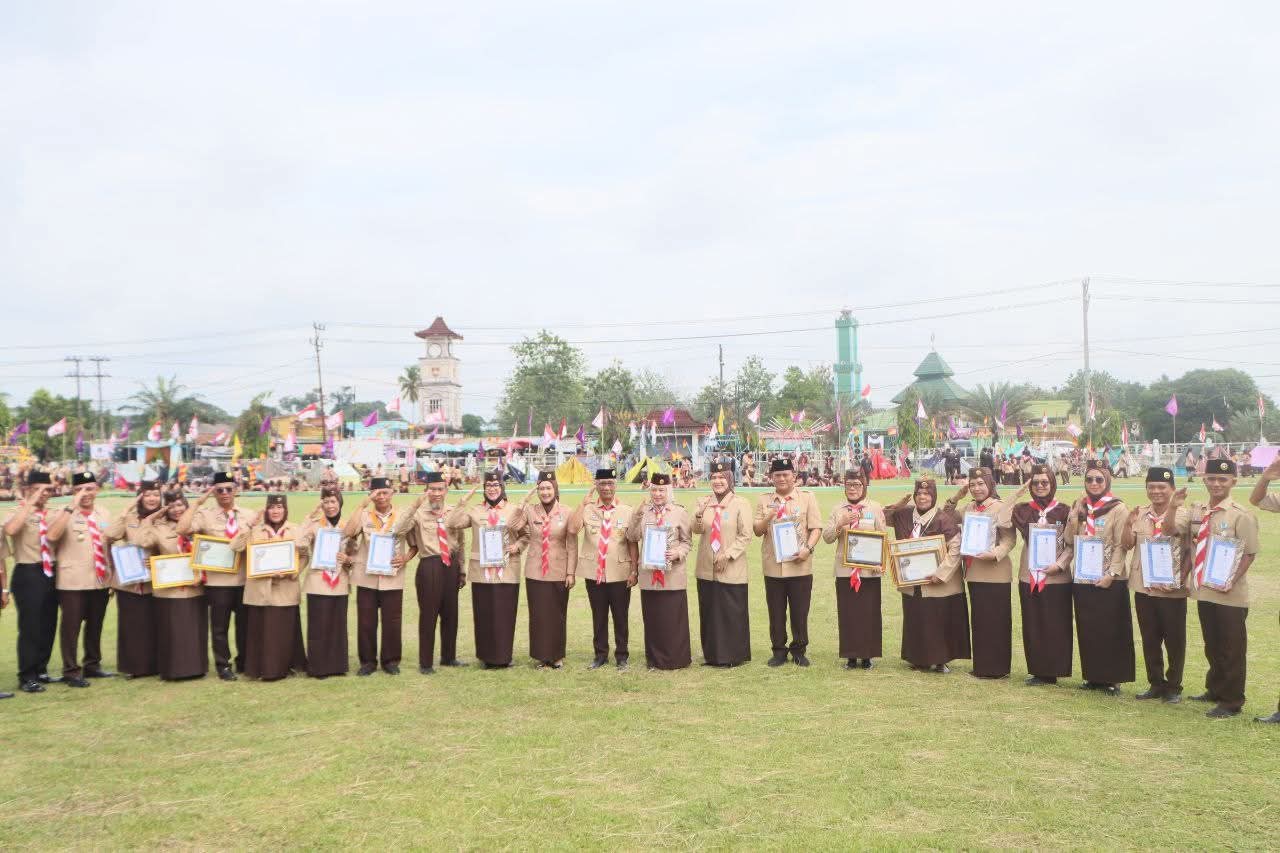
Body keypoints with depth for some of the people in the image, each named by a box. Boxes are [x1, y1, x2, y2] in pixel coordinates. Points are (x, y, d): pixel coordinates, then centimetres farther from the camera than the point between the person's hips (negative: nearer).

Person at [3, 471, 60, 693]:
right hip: (28, 574, -6)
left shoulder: (51, 514, 11)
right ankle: (27, 677, 2)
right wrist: (30, 503, -24)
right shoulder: (20, 513, -5)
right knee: (30, 627, -6)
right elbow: (10, 529, -28)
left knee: (48, 626, 12)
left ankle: (40, 670, 26)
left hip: (50, 573, 6)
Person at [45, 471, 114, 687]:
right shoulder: (65, 513, -6)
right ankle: (71, 672, 7)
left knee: (95, 625, 15)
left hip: (100, 581, 5)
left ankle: (92, 665, 28)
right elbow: (52, 536, -25)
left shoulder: (104, 514, 11)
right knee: (71, 626, -1)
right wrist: (72, 507, -26)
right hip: (72, 582, -5)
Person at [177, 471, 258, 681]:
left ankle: (244, 663, 27)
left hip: (245, 579, 3)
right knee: (219, 626, 6)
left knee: (246, 624, 12)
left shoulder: (250, 515, 7)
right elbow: (182, 530, -18)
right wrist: (198, 502, -15)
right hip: (218, 580, -2)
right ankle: (223, 666, 19)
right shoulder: (205, 514, -2)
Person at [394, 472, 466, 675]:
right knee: (428, 614, 2)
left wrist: (462, 570, 14)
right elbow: (399, 531, -24)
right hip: (429, 566, -5)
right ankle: (426, 662, 14)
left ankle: (448, 657, 30)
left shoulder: (453, 512, 7)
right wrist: (415, 506, -30)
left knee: (450, 613, 14)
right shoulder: (419, 512, -7)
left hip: (451, 566, 5)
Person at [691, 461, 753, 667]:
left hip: (731, 570, -4)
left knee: (733, 614, 1)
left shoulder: (741, 503, -5)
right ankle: (713, 655, 20)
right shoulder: (704, 502, 6)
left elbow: (745, 536, -6)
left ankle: (734, 655, 12)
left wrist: (727, 555, -14)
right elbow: (696, 530, -4)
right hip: (707, 569, 4)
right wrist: (699, 515, -24)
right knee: (709, 612, 10)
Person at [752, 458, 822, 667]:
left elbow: (816, 528, 0)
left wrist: (808, 548, -16)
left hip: (800, 565, -2)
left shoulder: (807, 498, 3)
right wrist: (768, 518, -13)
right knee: (776, 612, 6)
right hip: (773, 566, 2)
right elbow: (757, 531, 7)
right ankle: (779, 651, 17)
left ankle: (799, 650, 17)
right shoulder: (764, 500, 9)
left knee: (800, 611, 4)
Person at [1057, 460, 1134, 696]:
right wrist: (1076, 514, -6)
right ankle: (1093, 676, 19)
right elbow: (1069, 540, 8)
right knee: (1087, 630, 10)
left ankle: (1113, 679, 9)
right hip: (1083, 579, 5)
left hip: (1108, 581, -5)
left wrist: (1111, 574, -16)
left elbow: (1120, 546, -10)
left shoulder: (1118, 509, -6)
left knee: (1110, 630, 0)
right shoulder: (1081, 507, 10)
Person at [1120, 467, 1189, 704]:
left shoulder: (1181, 513, -5)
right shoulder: (1140, 514, 8)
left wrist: (1172, 505, -39)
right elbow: (1126, 545, 1)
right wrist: (1129, 524, -16)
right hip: (1143, 586, 4)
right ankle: (1156, 684, 23)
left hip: (1171, 588, -4)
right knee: (1149, 640, 11)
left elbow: (1170, 529, -26)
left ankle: (1174, 686, 15)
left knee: (1174, 640, 4)